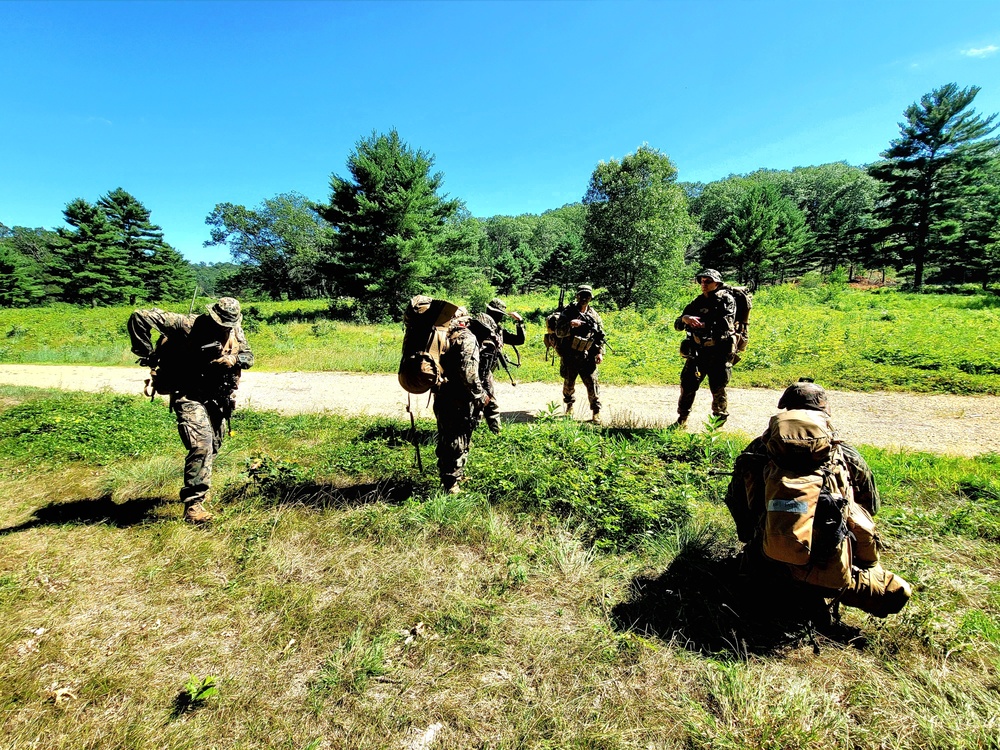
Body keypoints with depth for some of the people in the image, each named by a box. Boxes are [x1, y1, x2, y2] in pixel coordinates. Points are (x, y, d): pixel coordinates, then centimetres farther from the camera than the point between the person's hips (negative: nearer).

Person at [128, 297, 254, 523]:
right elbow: (139, 317, -17)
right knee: (201, 445, -22)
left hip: (218, 397, 6)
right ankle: (193, 503, -13)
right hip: (189, 395, -6)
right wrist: (147, 354, -15)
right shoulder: (187, 325, -18)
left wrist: (234, 359, -14)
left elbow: (249, 356, 8)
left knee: (213, 447, 18)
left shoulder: (235, 331, -2)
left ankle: (198, 489, 42)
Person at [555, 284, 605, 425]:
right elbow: (558, 332, -12)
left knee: (592, 384, -3)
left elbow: (600, 335, 10)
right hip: (569, 356, -1)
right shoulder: (568, 312, -4)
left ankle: (596, 411, 7)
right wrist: (570, 325, -30)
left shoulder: (594, 315, 5)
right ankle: (569, 405, 36)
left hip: (587, 357, 1)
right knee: (569, 383, 13)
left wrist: (600, 352, -1)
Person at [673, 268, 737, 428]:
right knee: (687, 384, 3)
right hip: (697, 351, 4)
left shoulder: (726, 300, -2)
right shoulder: (697, 302, 11)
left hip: (719, 352, -4)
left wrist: (703, 324, -22)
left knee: (718, 389, 2)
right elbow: (677, 325, 7)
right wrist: (684, 319, -15)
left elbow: (727, 324, -17)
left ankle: (719, 420, 22)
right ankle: (681, 420, 16)